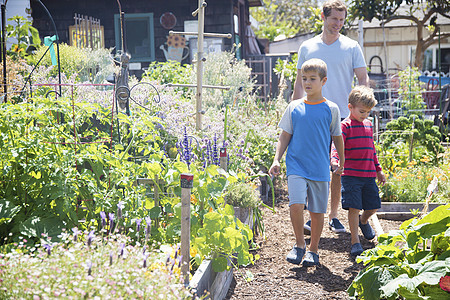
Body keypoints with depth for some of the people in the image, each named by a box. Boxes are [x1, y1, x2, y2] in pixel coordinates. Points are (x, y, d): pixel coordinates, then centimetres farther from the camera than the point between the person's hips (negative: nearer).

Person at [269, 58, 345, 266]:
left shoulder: (331, 109, 2)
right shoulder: (294, 107, 4)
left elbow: (337, 138, 12)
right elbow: (285, 136, 9)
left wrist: (342, 163, 16)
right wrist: (276, 160, 1)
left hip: (320, 169, 0)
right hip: (296, 165, 0)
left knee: (317, 211, 4)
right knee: (296, 204, -15)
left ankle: (313, 250, 23)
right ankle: (299, 244, 7)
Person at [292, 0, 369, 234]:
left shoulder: (351, 47, 3)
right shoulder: (307, 48, 7)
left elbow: (363, 79, 3)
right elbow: (299, 83, 12)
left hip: (343, 118, 0)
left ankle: (333, 215, 15)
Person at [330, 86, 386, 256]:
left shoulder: (368, 125, 15)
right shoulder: (345, 125, -5)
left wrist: (378, 169, 26)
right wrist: (334, 160, -37)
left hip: (369, 175, 6)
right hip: (351, 175, -6)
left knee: (373, 206, 9)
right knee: (354, 207, -8)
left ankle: (363, 221, 42)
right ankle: (355, 241, 4)